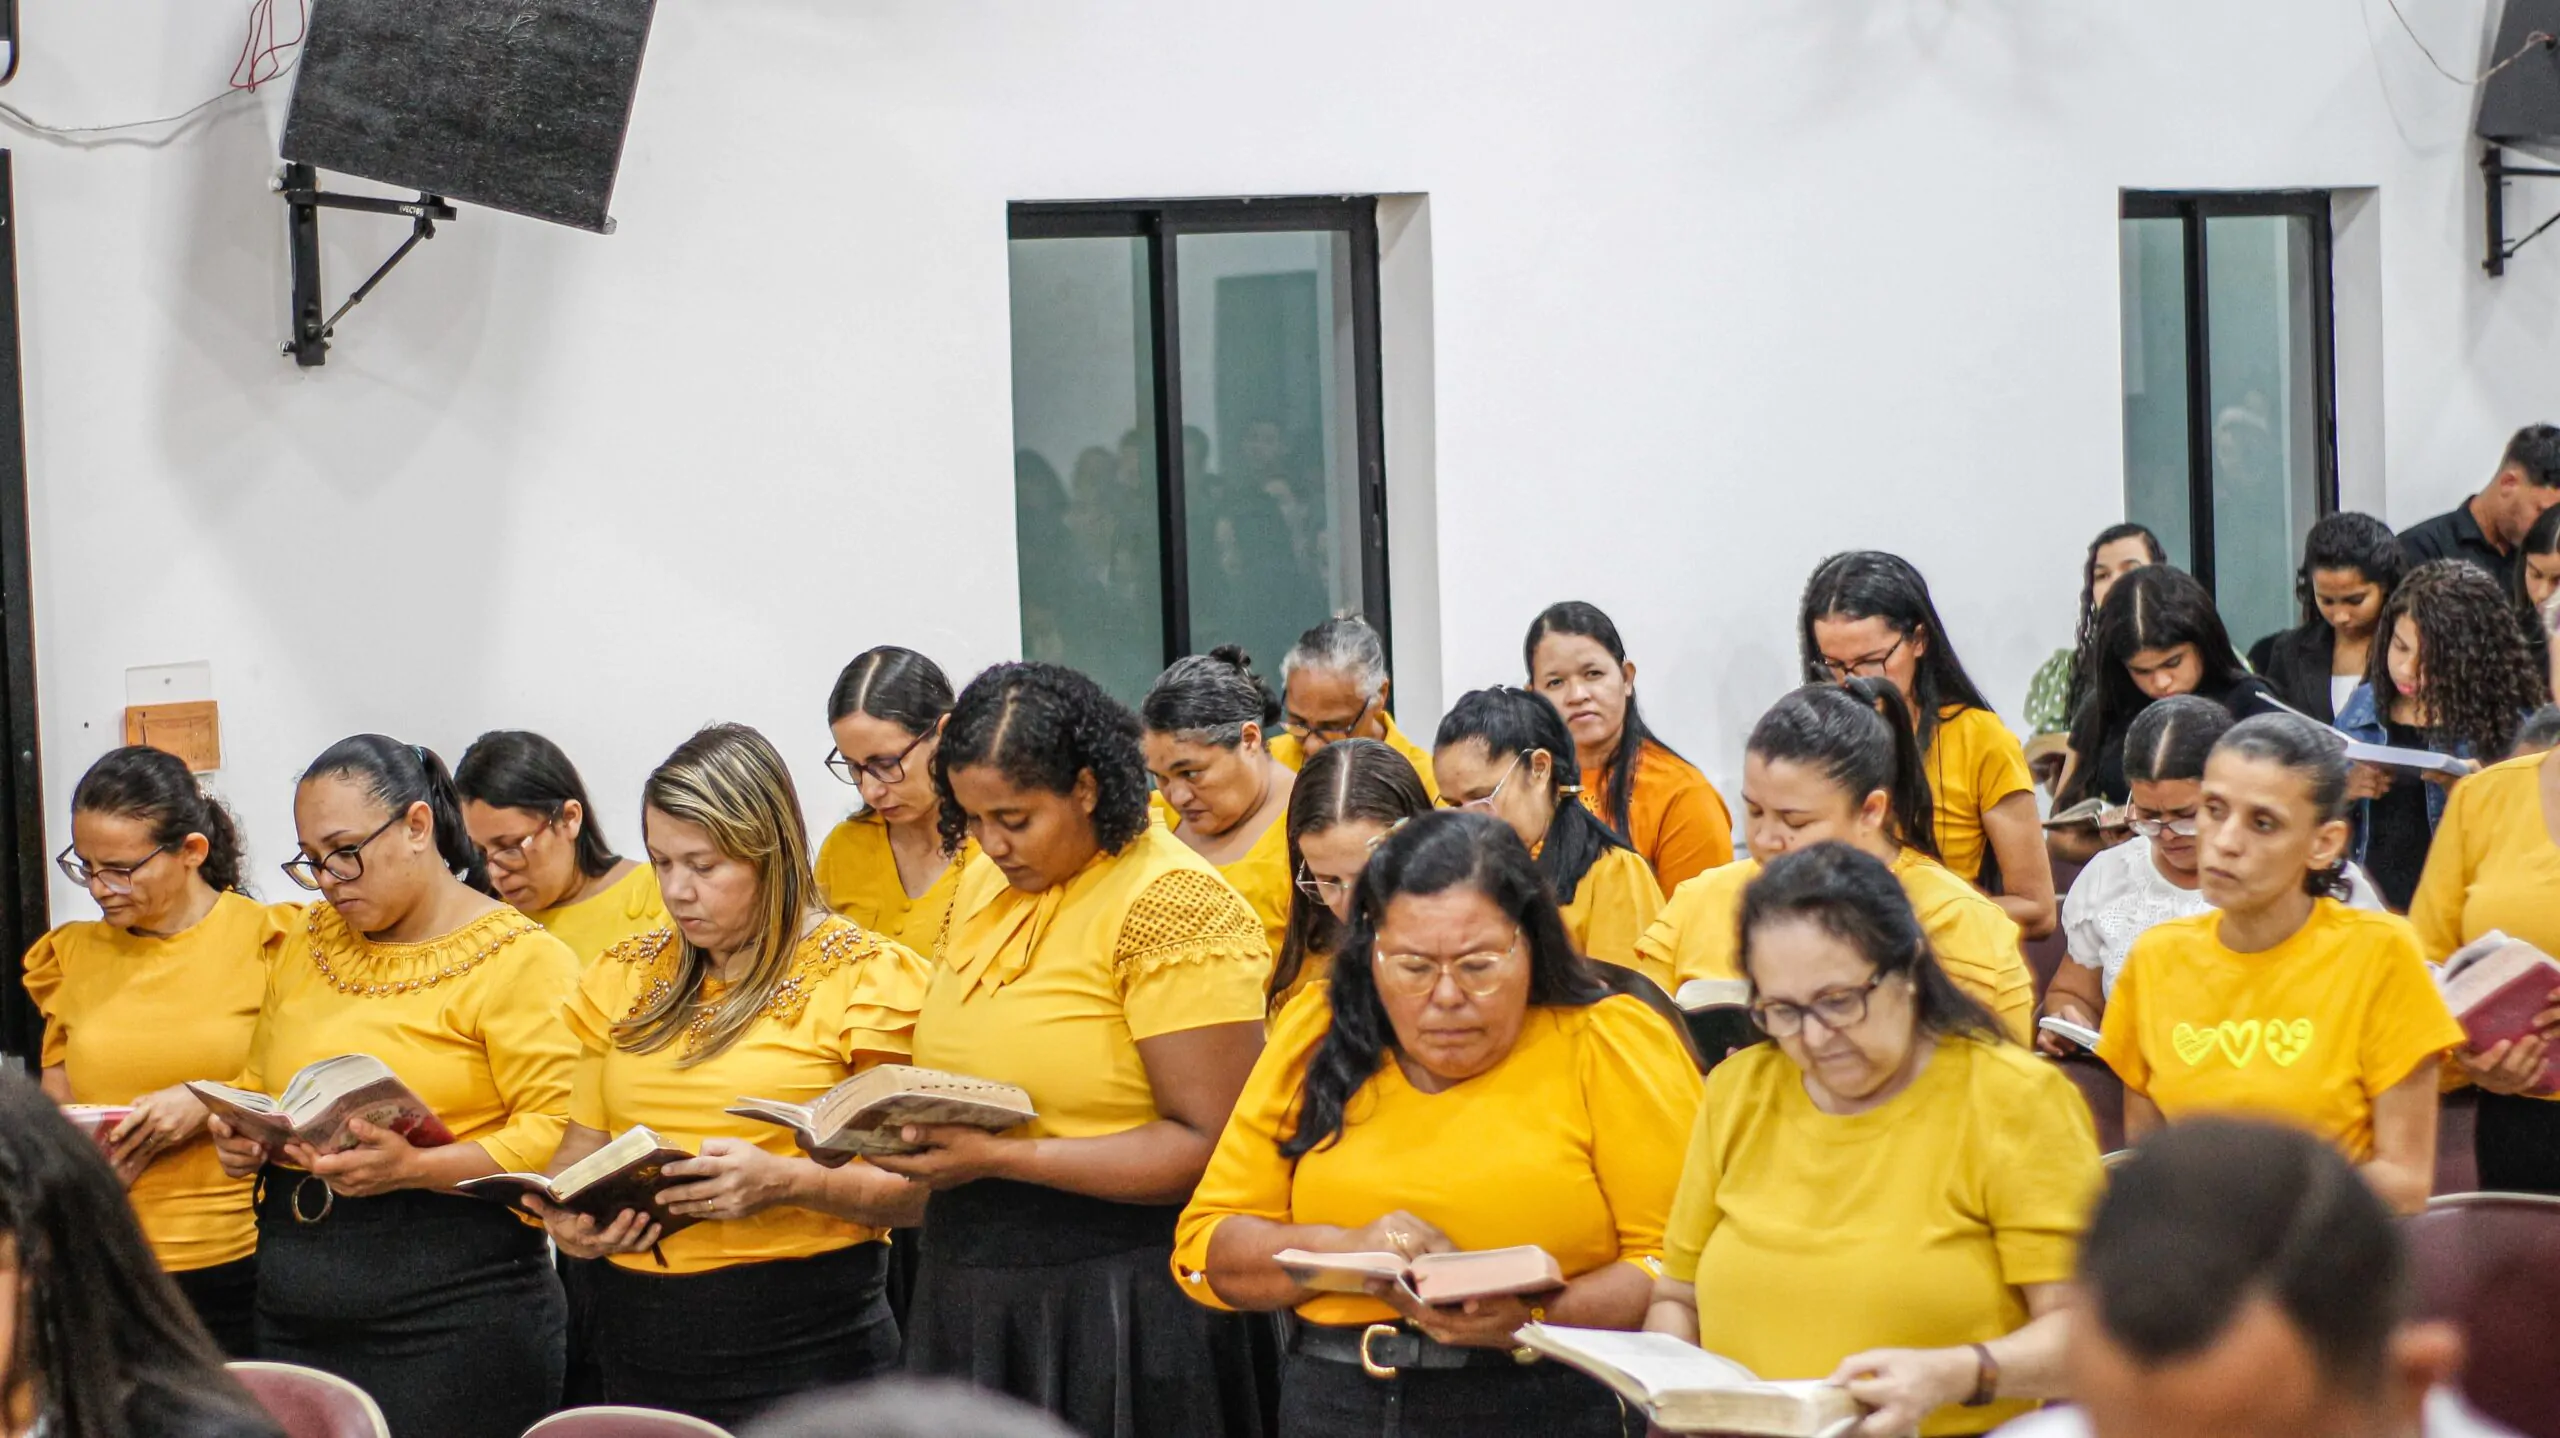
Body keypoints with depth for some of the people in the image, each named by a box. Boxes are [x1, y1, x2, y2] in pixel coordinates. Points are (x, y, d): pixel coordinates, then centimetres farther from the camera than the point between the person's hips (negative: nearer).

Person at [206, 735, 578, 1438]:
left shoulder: (519, 959, -6)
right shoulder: (311, 940, 15)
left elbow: (559, 1131, -14)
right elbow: (259, 1081, 26)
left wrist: (415, 1168, -25)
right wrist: (240, 1135, 4)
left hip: (453, 1315, -6)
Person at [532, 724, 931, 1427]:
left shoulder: (863, 977, -6)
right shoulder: (626, 978, 11)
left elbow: (919, 1184, -10)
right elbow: (584, 1138, 16)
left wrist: (784, 1182, -25)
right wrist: (565, 1216, -6)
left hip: (800, 1343, -5)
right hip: (639, 1336, 5)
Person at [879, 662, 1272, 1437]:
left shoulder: (1171, 907, -14)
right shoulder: (982, 885, 9)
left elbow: (1206, 1146, -19)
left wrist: (1000, 1158, -21)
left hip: (1119, 1301, -7)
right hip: (972, 1290, 7)